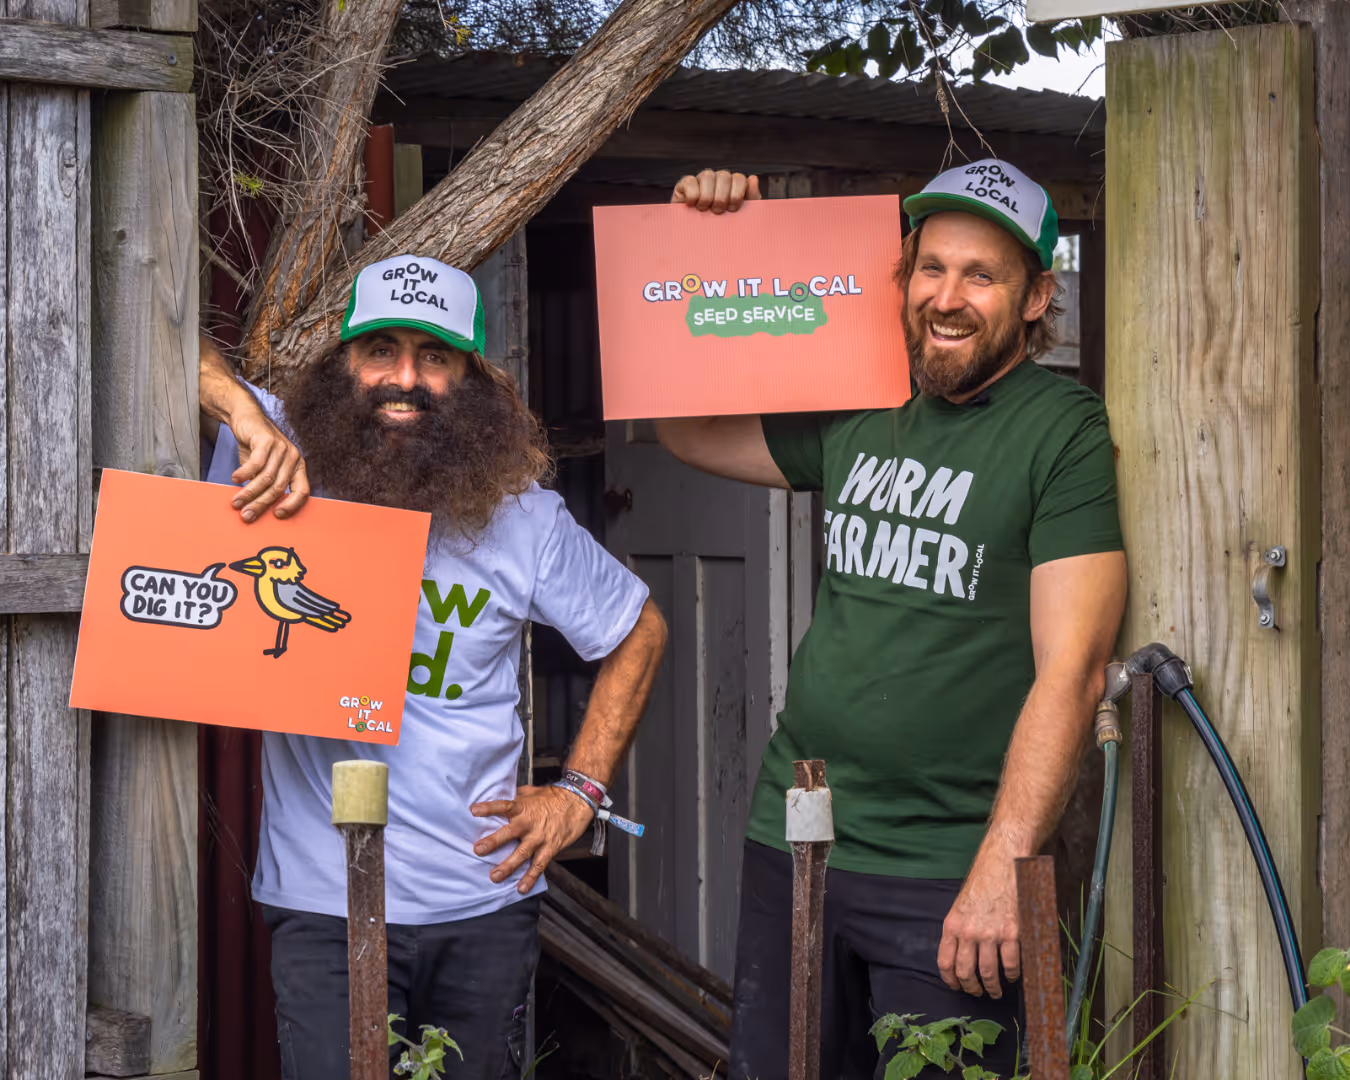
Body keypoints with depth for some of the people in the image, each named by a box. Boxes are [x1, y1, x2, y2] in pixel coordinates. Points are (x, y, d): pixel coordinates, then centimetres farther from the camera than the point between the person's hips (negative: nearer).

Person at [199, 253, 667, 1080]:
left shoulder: (524, 518, 1)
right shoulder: (287, 466, -5)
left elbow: (640, 632, 15)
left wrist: (581, 793, 7)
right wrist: (244, 410, -27)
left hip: (486, 901, 3)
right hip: (324, 907, -2)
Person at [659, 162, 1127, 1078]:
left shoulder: (1067, 434, -7)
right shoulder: (860, 417, 10)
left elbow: (1071, 671, -14)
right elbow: (689, 432, 24)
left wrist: (1003, 867, -19)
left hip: (948, 876, -5)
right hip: (791, 844, 6)